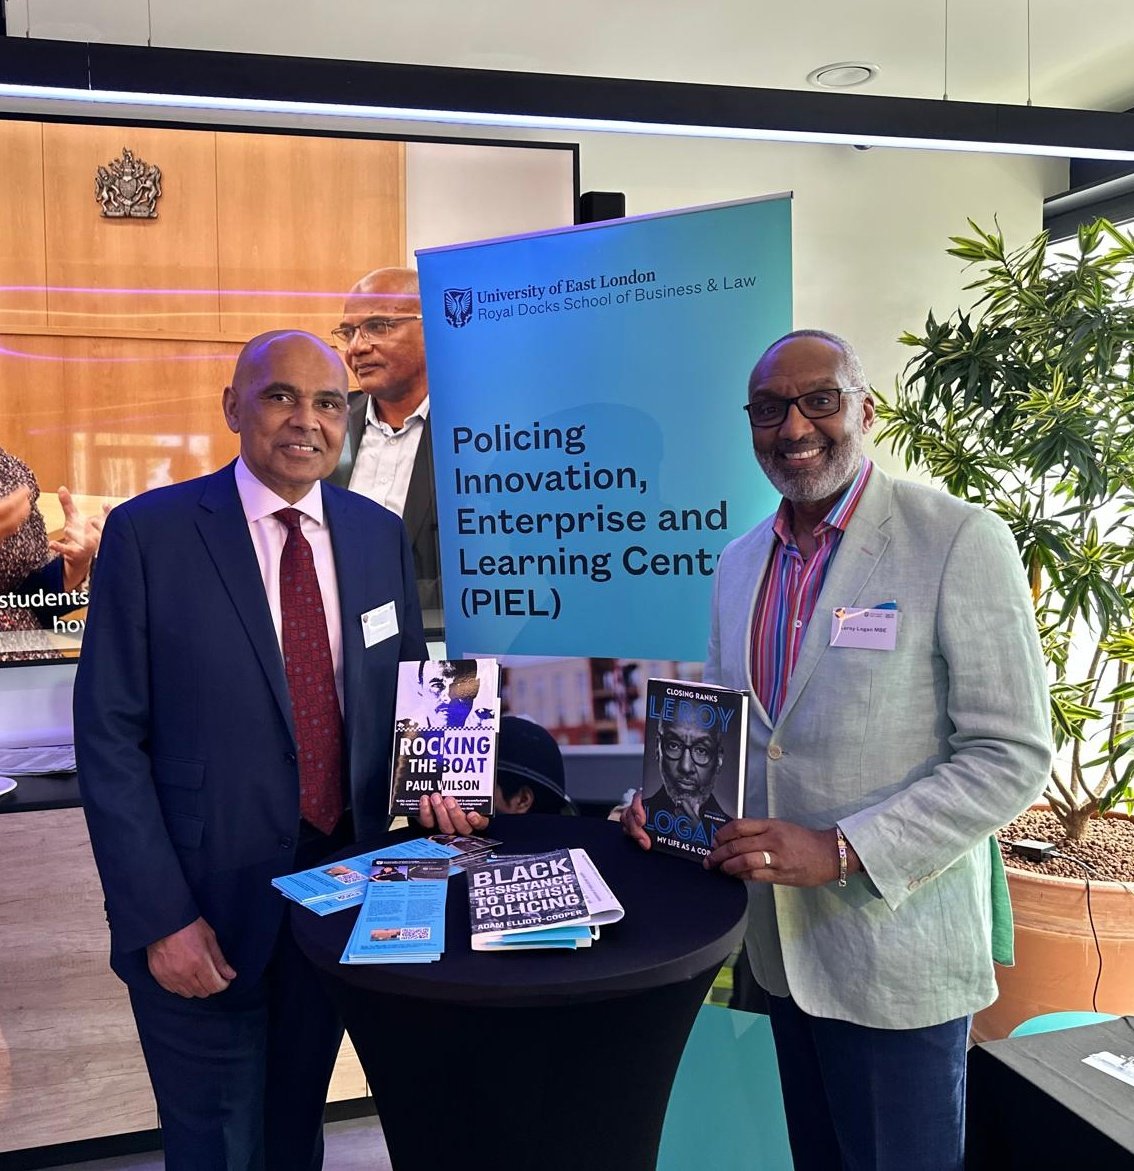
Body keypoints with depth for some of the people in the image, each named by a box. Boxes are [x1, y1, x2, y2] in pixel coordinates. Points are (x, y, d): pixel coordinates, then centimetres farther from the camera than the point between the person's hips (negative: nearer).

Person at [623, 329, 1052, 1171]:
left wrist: (843, 850, -23)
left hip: (897, 952, -5)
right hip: (782, 941, 6)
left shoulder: (959, 542, -14)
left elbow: (1012, 755, -16)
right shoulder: (740, 563, 6)